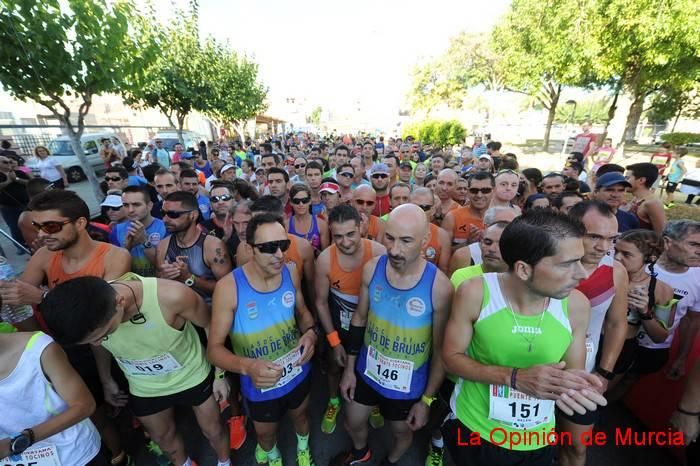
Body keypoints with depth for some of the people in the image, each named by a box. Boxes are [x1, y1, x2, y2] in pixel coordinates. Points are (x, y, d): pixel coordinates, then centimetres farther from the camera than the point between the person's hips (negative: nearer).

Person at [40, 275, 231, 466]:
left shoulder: (172, 296, -42)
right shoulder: (88, 316, -26)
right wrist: (106, 381, 15)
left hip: (193, 376, -2)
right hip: (145, 388, 3)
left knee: (213, 429, 19)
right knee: (162, 437, 26)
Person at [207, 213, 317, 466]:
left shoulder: (291, 274, -17)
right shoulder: (228, 287, -29)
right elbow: (214, 347, -21)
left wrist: (310, 332, -21)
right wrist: (246, 366, -39)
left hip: (298, 373, 3)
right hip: (260, 384, -2)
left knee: (300, 415, 33)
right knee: (265, 433, 29)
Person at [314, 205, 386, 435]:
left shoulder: (379, 253, -30)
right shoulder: (324, 259, -25)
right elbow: (321, 302, -11)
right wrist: (334, 342, -7)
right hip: (339, 324, 1)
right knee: (335, 366, 24)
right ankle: (333, 402, 56)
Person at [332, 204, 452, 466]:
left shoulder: (439, 286, -28)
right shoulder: (372, 269, -18)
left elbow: (441, 350, -14)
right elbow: (359, 319, -4)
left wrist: (427, 400, -6)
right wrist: (349, 368, 2)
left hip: (408, 385, -2)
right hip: (367, 372, 3)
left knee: (402, 432, 27)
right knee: (352, 424, 26)